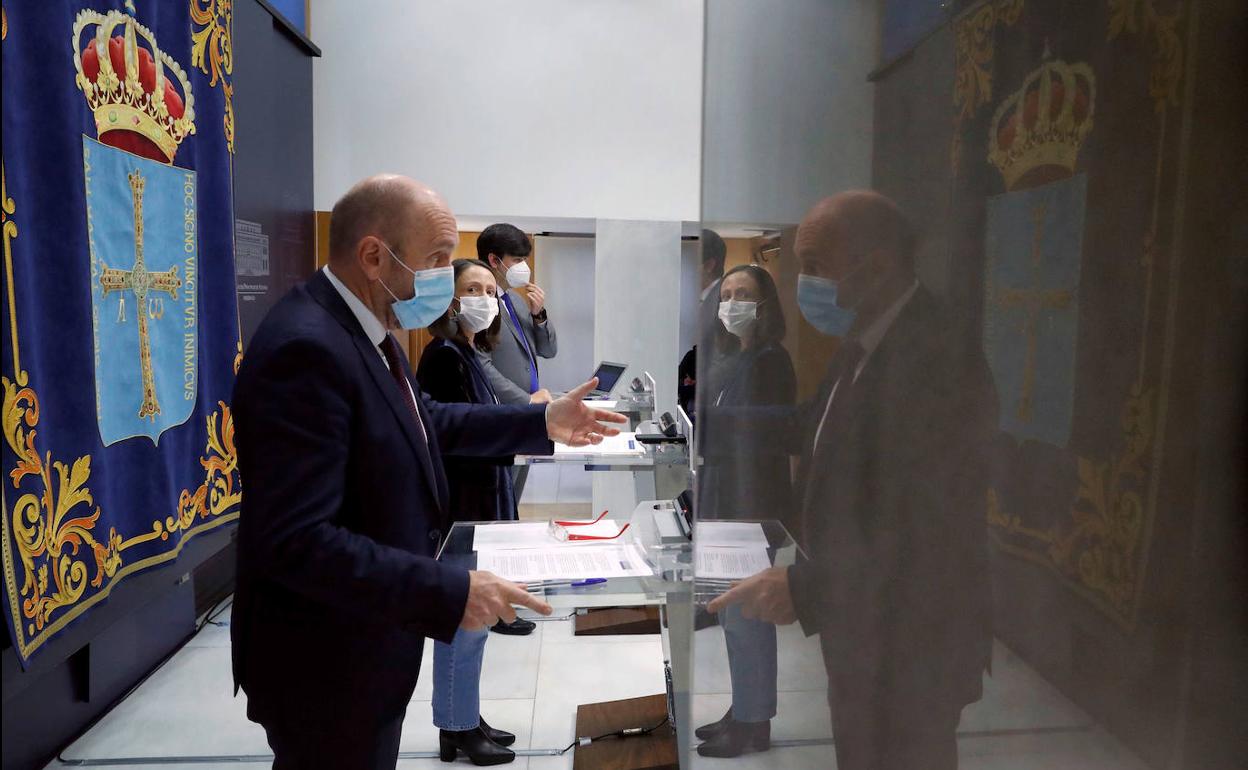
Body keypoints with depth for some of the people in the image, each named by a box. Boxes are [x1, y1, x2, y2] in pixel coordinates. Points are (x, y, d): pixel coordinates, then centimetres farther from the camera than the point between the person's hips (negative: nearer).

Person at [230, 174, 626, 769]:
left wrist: (541, 422, 6)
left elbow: (423, 421, 12)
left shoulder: (359, 325, 1)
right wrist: (450, 593, -32)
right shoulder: (308, 349, -29)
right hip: (325, 659, -9)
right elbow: (296, 540, -33)